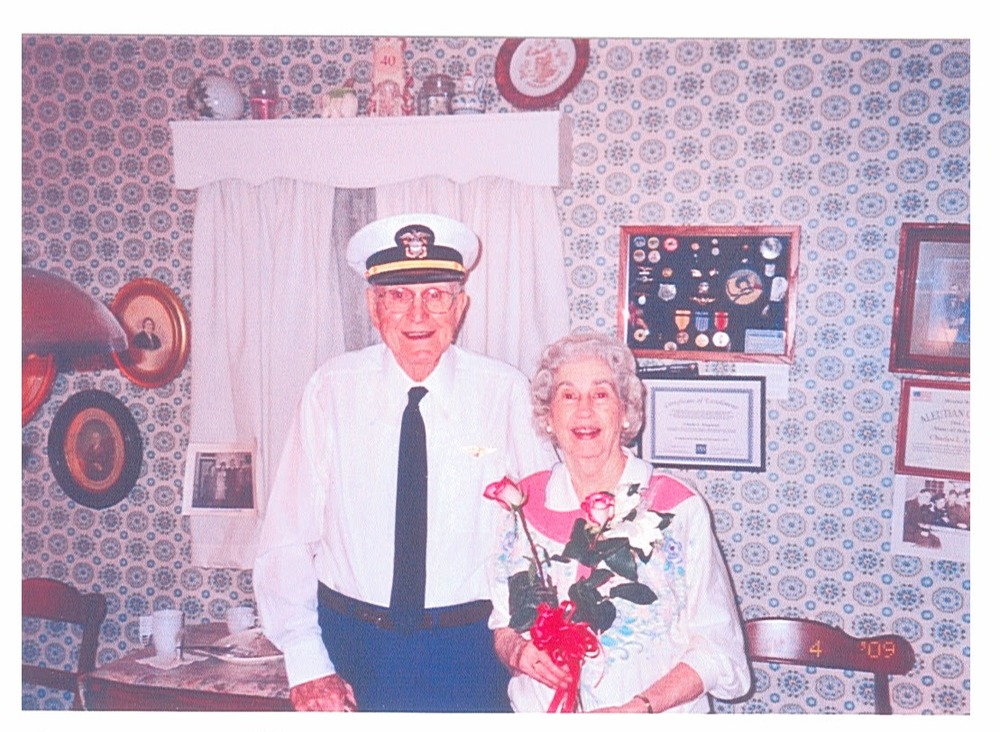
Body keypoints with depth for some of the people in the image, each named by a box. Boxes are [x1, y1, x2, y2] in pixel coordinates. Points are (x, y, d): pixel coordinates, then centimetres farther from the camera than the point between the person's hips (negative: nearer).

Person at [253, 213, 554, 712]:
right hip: (352, 645, 1)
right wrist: (306, 666, -7)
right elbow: (288, 537, -3)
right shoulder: (332, 390, -5)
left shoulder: (505, 394, -6)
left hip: (470, 651, 0)